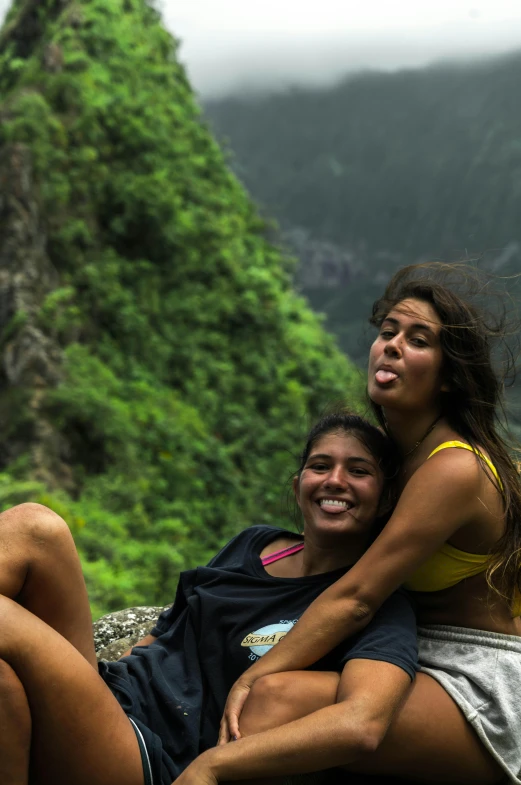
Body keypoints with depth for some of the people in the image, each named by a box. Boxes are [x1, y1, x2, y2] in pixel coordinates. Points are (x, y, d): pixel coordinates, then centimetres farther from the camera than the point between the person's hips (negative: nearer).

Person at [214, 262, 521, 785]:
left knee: (277, 695, -29)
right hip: (419, 664, 9)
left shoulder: (455, 469, -17)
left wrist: (253, 678, -24)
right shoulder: (389, 450, 11)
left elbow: (356, 598, -22)